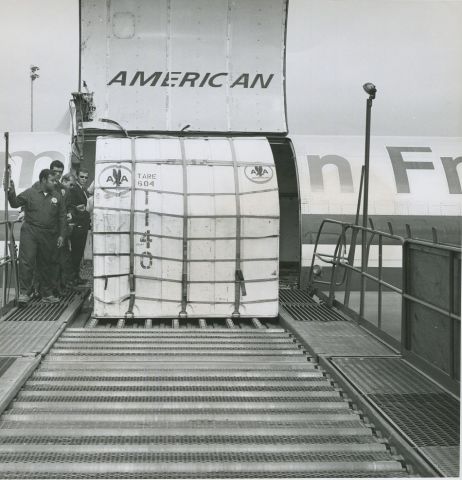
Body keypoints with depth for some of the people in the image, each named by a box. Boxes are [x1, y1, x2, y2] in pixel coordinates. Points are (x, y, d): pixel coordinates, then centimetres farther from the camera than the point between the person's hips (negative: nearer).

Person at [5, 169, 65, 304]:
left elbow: (62, 217, 9)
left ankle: (47, 294, 20)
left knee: (46, 265, 11)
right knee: (27, 262, -9)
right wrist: (11, 193, -22)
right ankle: (24, 293, -5)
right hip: (30, 232, -3)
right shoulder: (30, 193, 0)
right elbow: (15, 203, -3)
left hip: (48, 236, 3)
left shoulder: (57, 196, 7)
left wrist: (61, 235, 5)